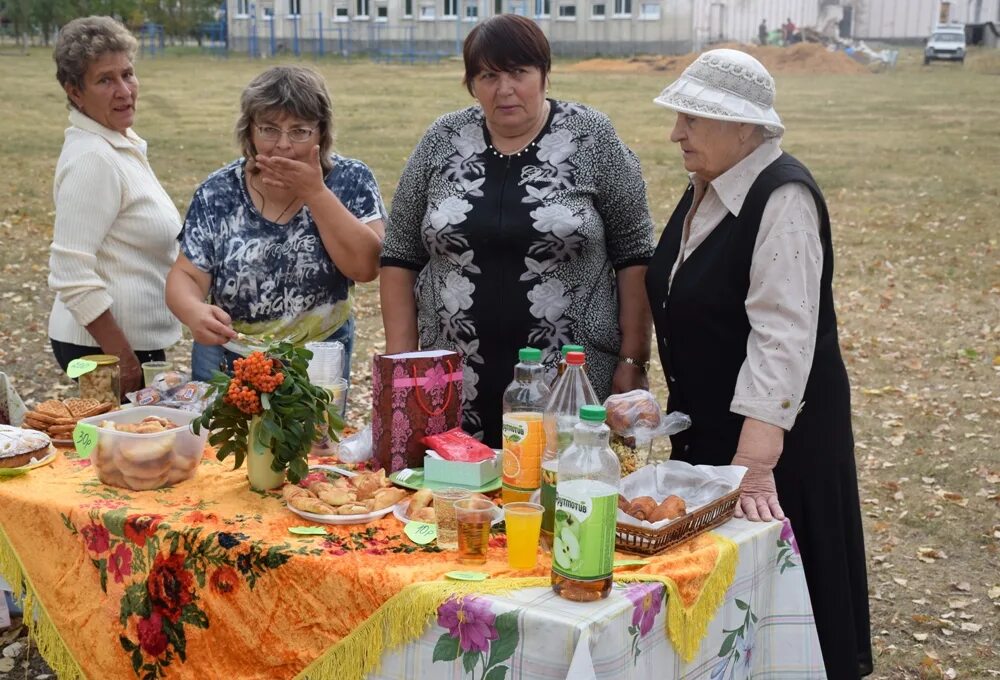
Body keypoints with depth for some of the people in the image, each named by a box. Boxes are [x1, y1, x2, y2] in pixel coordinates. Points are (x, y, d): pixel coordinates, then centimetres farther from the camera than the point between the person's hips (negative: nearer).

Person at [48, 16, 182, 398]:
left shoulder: (123, 142, 10)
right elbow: (71, 271, -24)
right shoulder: (91, 159, -19)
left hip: (137, 338, 9)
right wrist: (121, 356, -23)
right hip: (102, 346, -9)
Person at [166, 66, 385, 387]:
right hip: (227, 357, 1)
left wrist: (315, 192, -25)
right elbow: (186, 276, -7)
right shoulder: (219, 193, -7)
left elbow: (365, 266, -20)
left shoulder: (350, 180, -9)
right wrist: (194, 311, -29)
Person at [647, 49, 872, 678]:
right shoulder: (706, 189, 6)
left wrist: (755, 463, -34)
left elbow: (783, 338, -29)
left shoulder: (782, 199, -21)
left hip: (775, 430, -8)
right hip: (705, 425, 8)